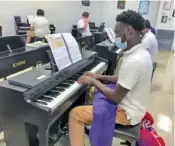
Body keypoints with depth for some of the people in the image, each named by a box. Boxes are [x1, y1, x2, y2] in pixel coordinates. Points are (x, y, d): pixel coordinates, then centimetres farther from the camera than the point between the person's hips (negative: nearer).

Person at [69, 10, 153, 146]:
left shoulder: (134, 61, -33)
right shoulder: (141, 52, 0)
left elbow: (116, 98, -26)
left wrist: (94, 81, -14)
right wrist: (100, 77, 4)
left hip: (127, 112, -9)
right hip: (129, 102, 9)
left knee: (75, 114, -9)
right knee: (92, 91, 26)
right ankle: (90, 115, 41)